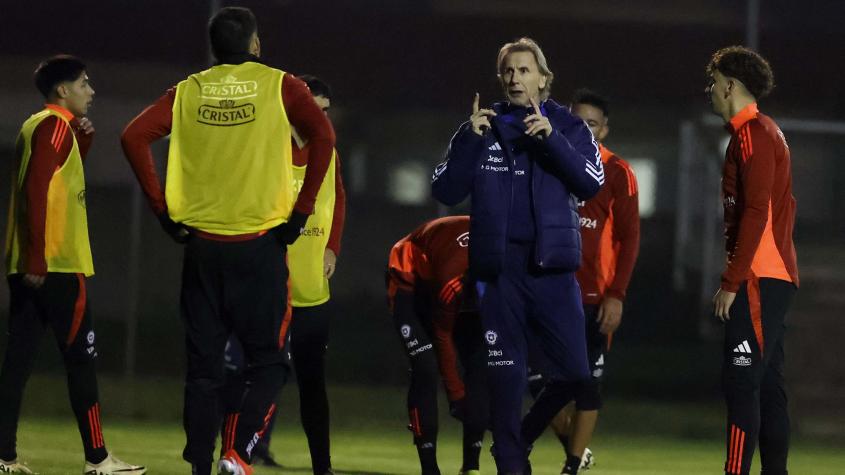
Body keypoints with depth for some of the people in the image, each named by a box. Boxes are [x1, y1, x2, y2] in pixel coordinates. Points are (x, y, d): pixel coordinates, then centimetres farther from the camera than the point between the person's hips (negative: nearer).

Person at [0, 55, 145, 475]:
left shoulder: (37, 126, 19)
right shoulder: (56, 126, -9)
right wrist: (37, 258, -24)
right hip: (56, 265, -9)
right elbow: (36, 188, -20)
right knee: (82, 357, -3)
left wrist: (83, 141, 16)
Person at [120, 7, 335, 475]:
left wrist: (163, 209, 1)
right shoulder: (278, 86, 1)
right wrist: (300, 211, -8)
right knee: (268, 361, 6)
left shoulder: (188, 91, 8)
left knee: (203, 366, 8)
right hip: (260, 244, -2)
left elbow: (134, 137, -4)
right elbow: (322, 135, -13)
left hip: (201, 243, 2)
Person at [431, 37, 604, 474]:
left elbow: (591, 184, -9)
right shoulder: (482, 129, 7)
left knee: (573, 372, -4)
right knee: (505, 372, 1)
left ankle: (523, 435, 21)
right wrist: (469, 139, -13)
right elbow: (446, 192, -1)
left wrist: (551, 139, -20)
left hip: (552, 267, 0)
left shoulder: (568, 127, 5)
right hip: (498, 269, 0)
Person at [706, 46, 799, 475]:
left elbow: (755, 213, -18)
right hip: (775, 277, 10)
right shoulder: (762, 132, 19)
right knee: (766, 384, 11)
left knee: (741, 380, -14)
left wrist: (731, 282, -18)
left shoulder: (753, 134, -11)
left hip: (759, 279, -10)